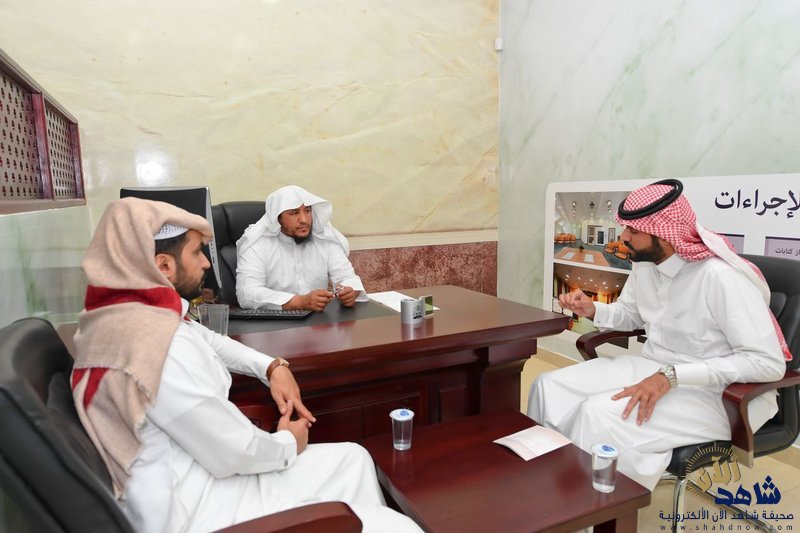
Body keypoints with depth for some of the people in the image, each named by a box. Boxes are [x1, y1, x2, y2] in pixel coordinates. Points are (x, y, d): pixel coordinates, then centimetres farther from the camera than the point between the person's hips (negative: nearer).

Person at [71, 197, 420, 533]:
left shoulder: (126, 312, 2)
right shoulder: (157, 342, -28)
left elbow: (205, 339, 20)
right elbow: (236, 453, -24)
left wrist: (272, 367, 6)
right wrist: (289, 442, -2)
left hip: (189, 474, 10)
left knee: (352, 460, 16)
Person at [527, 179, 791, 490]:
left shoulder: (721, 278, -24)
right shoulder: (644, 264, 0)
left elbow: (769, 363, -25)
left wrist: (672, 376, -30)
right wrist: (593, 310, -4)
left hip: (711, 393, -7)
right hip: (652, 368, 8)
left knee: (599, 415, -30)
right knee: (550, 387, -9)